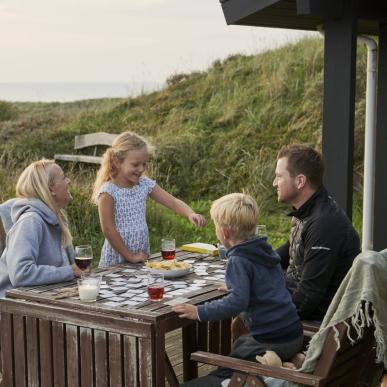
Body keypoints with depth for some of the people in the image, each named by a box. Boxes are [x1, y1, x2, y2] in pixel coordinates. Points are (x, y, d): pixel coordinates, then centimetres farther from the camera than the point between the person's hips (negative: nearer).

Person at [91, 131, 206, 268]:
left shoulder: (145, 185, 1)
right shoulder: (108, 192, -14)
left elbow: (173, 202, -3)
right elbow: (108, 229, -16)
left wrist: (190, 214, -23)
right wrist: (130, 256, -13)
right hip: (116, 261, -5)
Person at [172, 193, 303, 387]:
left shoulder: (239, 260, -17)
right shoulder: (265, 249, 9)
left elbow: (237, 301, -29)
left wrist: (199, 312, -25)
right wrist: (233, 287, 29)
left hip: (271, 343, -8)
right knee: (239, 344, 30)